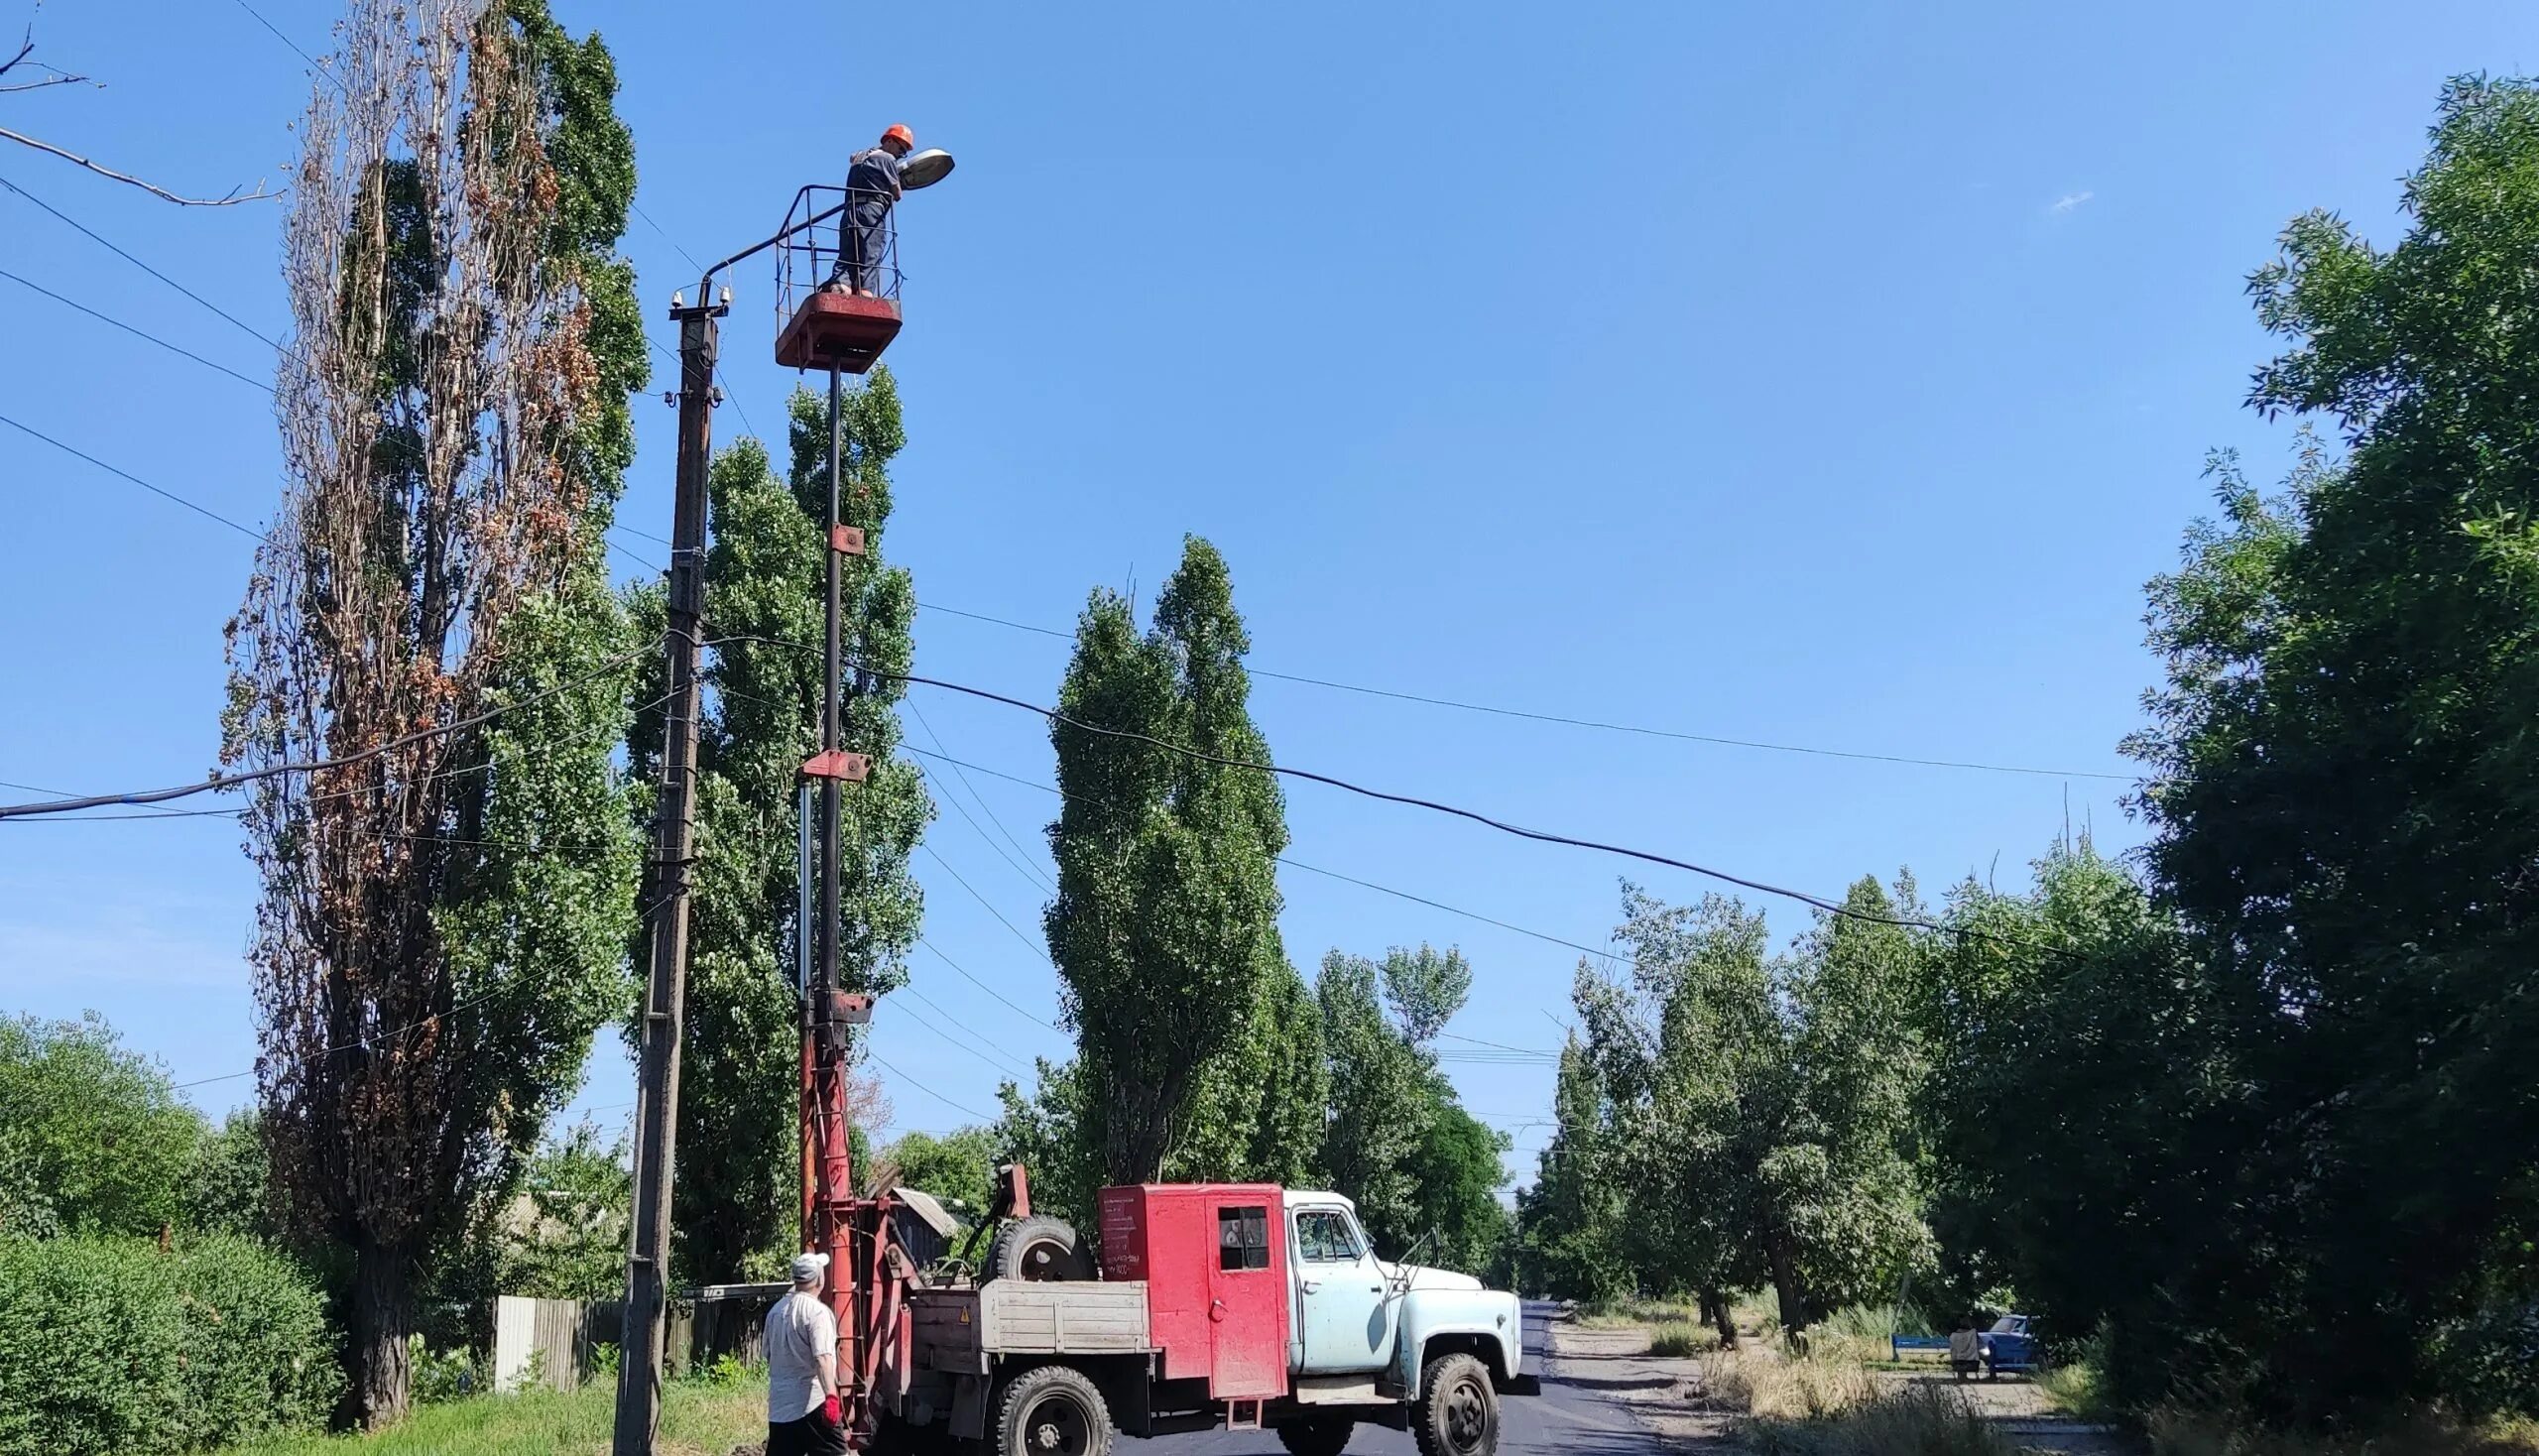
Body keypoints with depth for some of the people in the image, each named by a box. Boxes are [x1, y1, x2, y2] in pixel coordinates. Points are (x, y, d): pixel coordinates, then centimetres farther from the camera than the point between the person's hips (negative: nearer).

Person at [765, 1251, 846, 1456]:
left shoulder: (776, 1310, 12)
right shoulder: (817, 1311, -11)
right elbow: (822, 1358, -23)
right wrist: (831, 1395, -31)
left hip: (779, 1405, 7)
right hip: (811, 1404, -7)